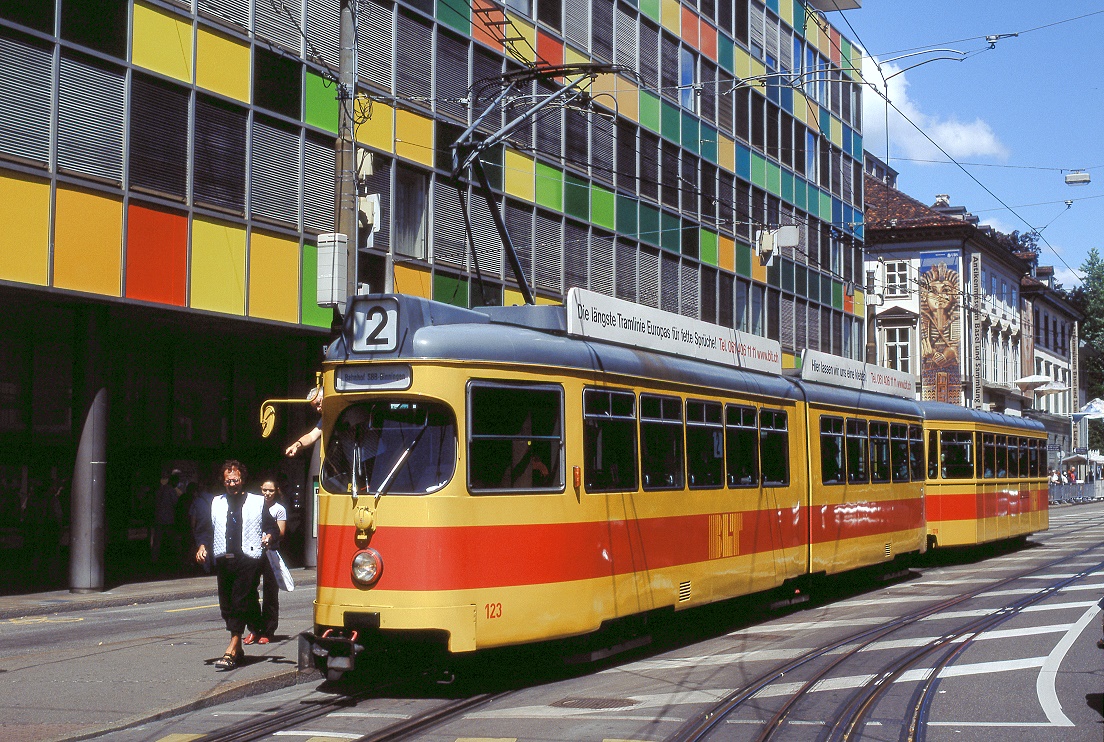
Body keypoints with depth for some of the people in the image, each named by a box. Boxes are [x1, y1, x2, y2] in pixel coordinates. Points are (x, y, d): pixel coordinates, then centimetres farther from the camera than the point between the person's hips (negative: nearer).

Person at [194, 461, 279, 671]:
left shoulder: (257, 502, 10)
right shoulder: (217, 503, 18)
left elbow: (273, 527, 11)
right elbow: (209, 529, 22)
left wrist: (269, 536, -10)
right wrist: (203, 546, 4)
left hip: (248, 560, -4)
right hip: (223, 560, 4)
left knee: (241, 602, -12)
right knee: (226, 604, 6)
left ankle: (231, 651, -16)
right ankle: (238, 648, 19)